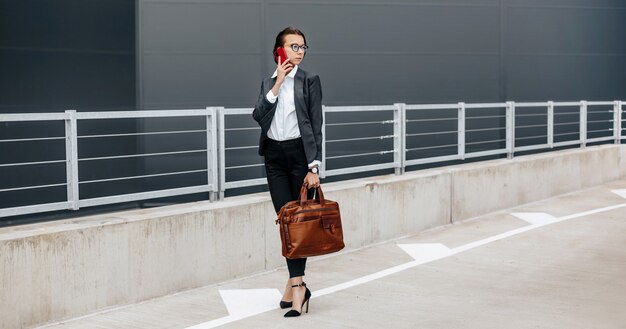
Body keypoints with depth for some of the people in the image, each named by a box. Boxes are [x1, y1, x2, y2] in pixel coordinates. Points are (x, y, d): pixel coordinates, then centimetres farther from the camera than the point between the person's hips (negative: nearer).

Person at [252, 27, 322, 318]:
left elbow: (316, 126, -4)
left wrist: (314, 167, -12)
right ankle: (297, 285, 8)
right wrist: (277, 84, -9)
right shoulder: (268, 83, 12)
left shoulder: (310, 81, 0)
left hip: (300, 153, -3)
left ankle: (294, 284, 6)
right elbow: (258, 116, -3)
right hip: (274, 155, 3)